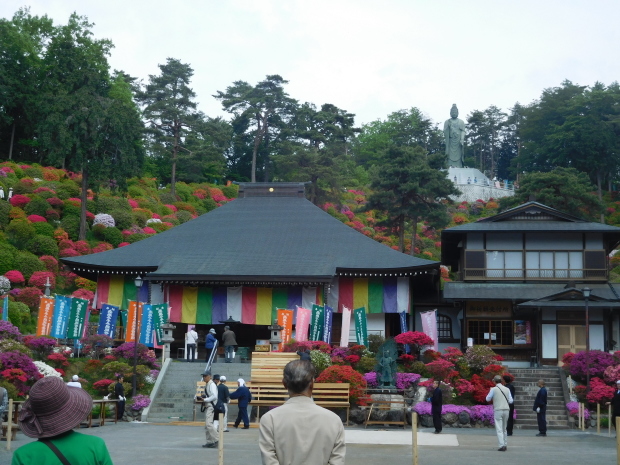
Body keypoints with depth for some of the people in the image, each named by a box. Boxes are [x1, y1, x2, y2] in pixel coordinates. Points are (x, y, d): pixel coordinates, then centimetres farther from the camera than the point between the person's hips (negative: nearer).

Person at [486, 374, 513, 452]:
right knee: (504, 429, 18)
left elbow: (488, 399, 3)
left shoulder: (493, 389, -4)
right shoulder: (507, 389, 8)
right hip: (506, 410, 4)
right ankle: (505, 445, 19)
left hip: (498, 410, -4)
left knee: (499, 429, -5)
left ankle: (502, 445, -16)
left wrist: (490, 391, 18)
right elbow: (511, 401, 8)